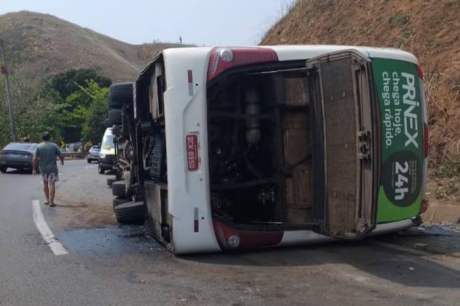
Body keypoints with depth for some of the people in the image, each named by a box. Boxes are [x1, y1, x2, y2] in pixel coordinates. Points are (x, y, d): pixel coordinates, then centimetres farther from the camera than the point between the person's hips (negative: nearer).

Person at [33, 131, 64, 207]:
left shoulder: (39, 147, -5)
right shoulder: (54, 146, -6)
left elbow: (35, 159, -9)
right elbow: (61, 156, -2)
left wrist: (34, 168, -1)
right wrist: (62, 161, 19)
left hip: (43, 168, 2)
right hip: (52, 168, -2)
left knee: (45, 183, 18)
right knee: (52, 184, -1)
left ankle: (48, 200, 22)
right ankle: (51, 202, -6)